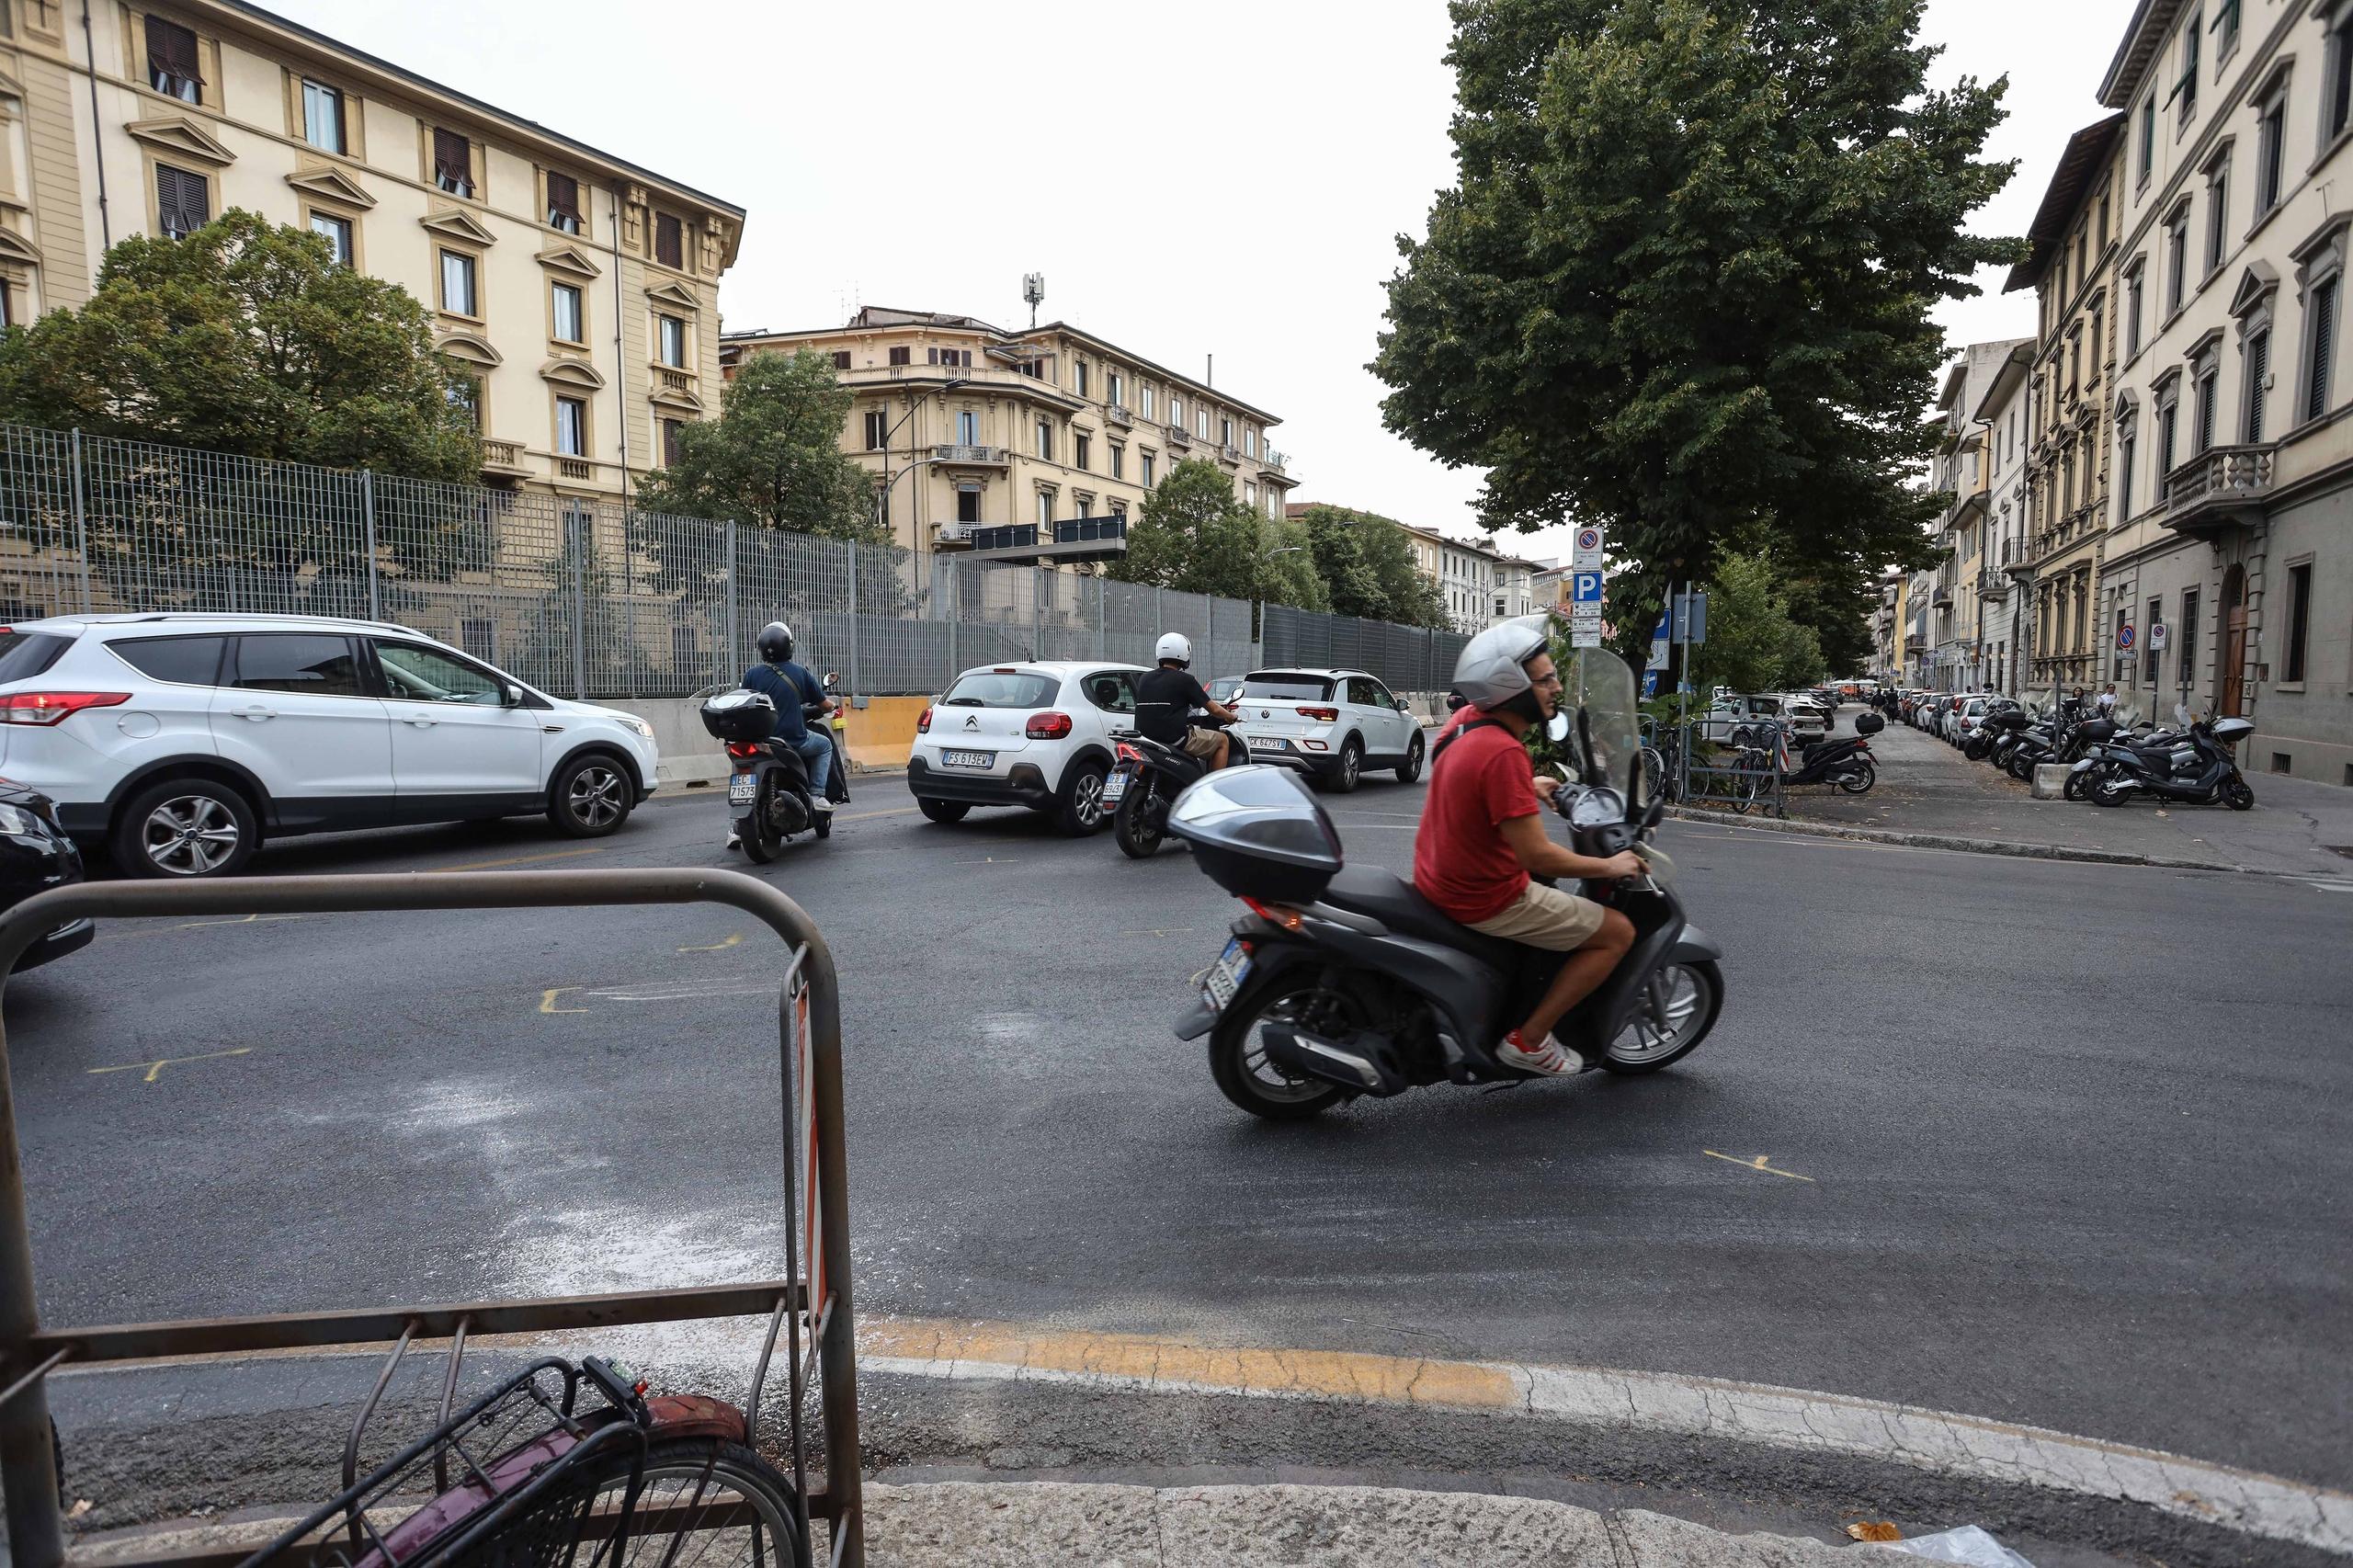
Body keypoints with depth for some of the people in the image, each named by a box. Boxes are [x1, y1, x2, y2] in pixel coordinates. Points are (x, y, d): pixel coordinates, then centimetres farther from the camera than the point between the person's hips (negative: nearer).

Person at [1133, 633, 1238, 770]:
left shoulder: (1144, 678, 10)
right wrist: (1231, 716, 21)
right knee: (1222, 740, 10)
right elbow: (1214, 710, 0)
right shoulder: (1185, 680, -6)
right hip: (1176, 737, -7)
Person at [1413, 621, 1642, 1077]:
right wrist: (1610, 866, -12)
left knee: (1547, 881, 37)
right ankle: (1529, 1040, 2)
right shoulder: (1504, 754, -27)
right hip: (1486, 900, -10)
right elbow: (1537, 856, -26)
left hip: (1439, 878, 10)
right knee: (1618, 933, -1)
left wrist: (1528, 787, 27)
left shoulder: (1466, 719, 0)